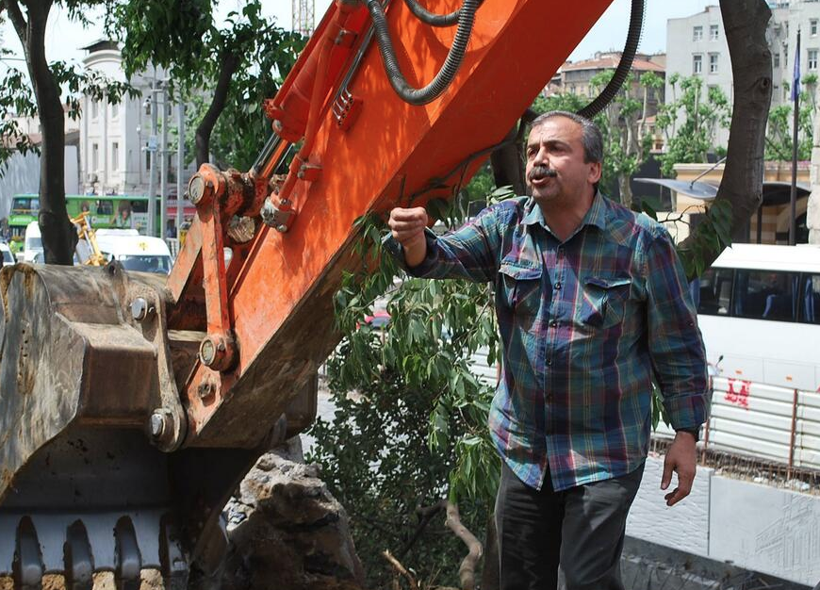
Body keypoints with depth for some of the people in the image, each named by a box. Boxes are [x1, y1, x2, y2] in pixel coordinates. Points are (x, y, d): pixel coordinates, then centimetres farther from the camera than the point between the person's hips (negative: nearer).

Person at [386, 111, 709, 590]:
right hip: (523, 448, 5)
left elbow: (678, 348, -5)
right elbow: (449, 257, -17)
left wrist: (686, 434, -6)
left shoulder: (641, 240, -10)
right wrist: (415, 242, -39)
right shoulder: (506, 225, 0)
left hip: (604, 457, -4)